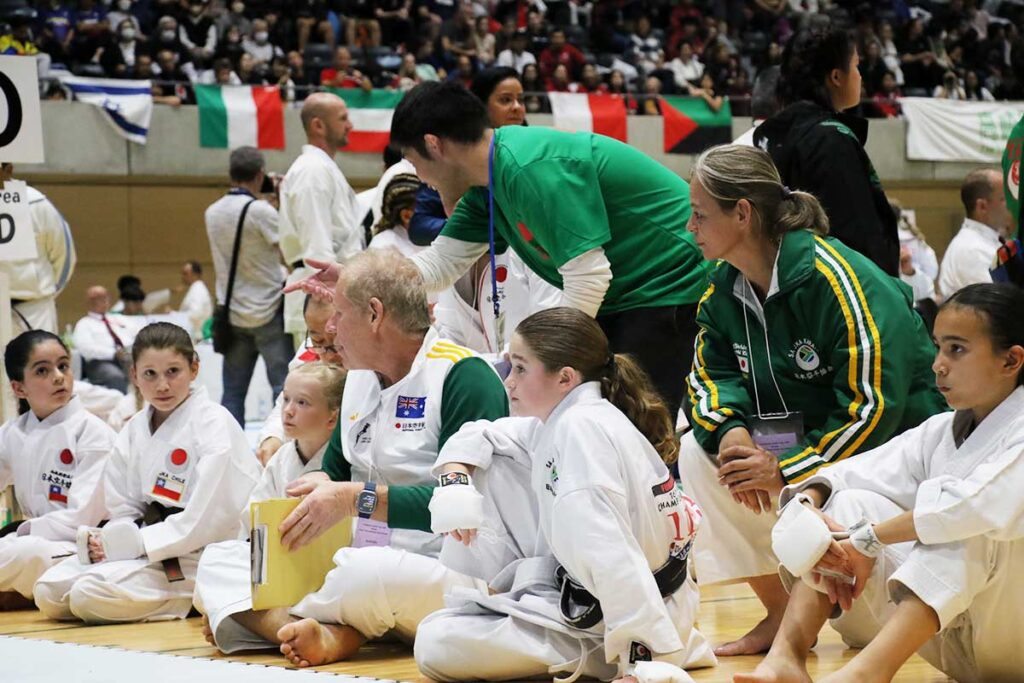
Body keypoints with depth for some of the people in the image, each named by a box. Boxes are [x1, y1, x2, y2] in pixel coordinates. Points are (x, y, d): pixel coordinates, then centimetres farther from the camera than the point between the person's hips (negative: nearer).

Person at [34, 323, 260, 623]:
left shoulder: (215, 424, -10)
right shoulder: (134, 430, 12)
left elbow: (207, 520, -17)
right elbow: (123, 509, 13)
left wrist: (131, 542, -16)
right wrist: (106, 541, -11)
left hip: (195, 559, -8)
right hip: (149, 549, 8)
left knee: (91, 594, -24)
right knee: (49, 592, -4)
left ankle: (184, 603, -4)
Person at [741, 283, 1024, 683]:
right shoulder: (941, 432, 12)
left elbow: (984, 506, -31)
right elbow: (869, 471, 4)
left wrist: (869, 538, -27)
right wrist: (808, 502, -19)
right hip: (946, 641, 7)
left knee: (971, 531, -34)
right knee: (851, 504, -2)